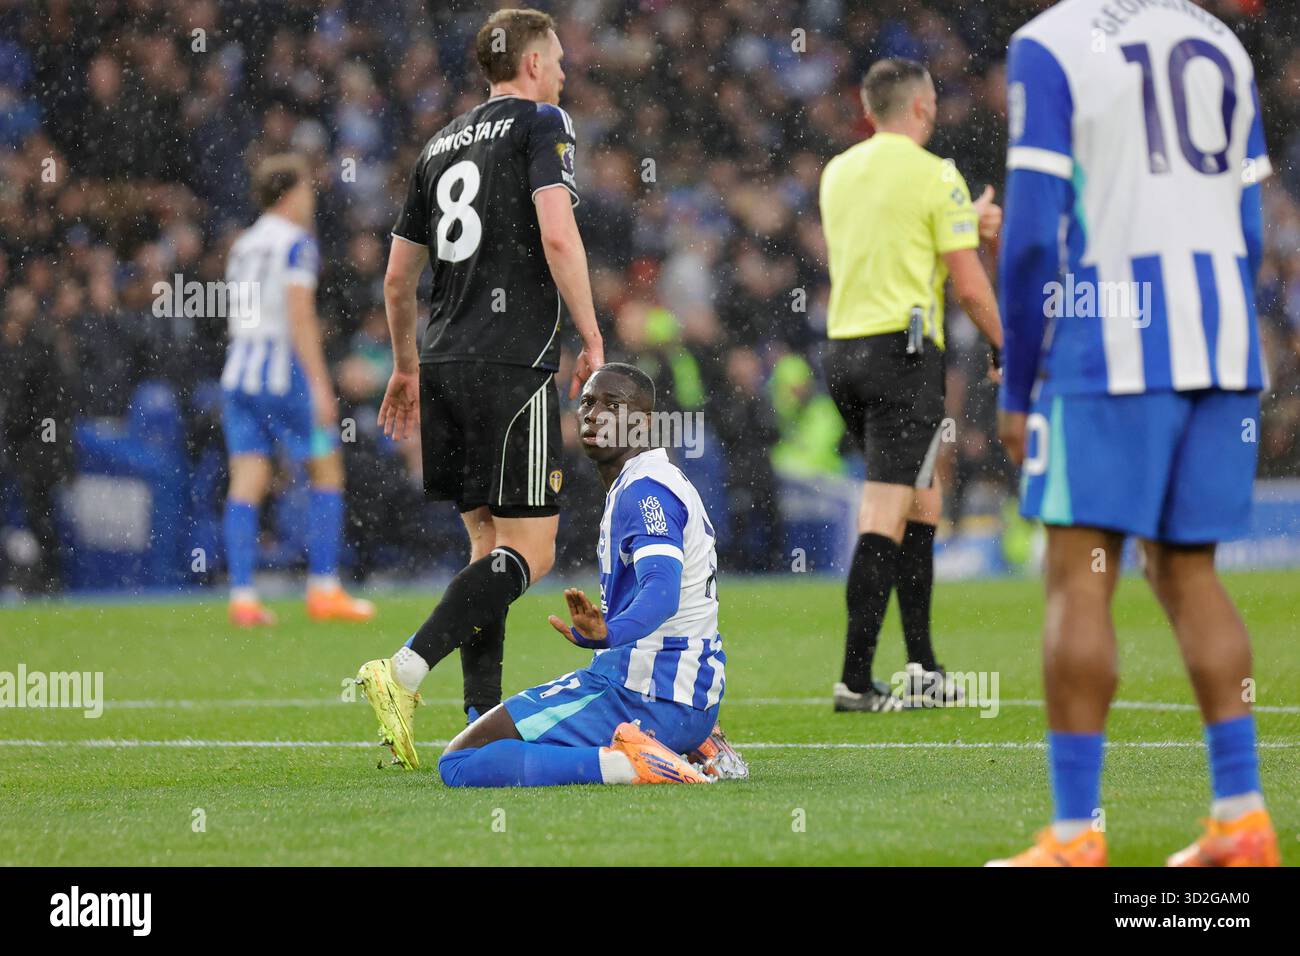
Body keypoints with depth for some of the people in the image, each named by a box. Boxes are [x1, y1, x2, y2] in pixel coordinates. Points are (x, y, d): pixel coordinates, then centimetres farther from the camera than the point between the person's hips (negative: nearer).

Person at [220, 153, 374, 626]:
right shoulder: (296, 243, -7)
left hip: (237, 371, 7)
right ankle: (324, 589, 2)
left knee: (247, 482, 1)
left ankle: (242, 598, -7)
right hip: (281, 370, -7)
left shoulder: (244, 245, 17)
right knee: (327, 471, 4)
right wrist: (320, 385, -16)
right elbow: (300, 317, -15)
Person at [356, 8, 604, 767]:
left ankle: (483, 724, 7)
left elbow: (398, 278, 22)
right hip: (514, 363, -7)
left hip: (445, 362, 8)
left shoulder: (443, 144, 19)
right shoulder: (541, 123, -1)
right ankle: (404, 675, -21)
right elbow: (557, 235, -16)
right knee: (530, 550, -6)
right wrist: (593, 342, -10)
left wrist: (407, 365, 35)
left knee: (489, 542, 12)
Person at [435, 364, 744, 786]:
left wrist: (607, 634, -50)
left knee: (460, 763, -13)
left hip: (642, 695, -10)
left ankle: (626, 764, -22)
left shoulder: (646, 490, -15)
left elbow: (662, 590, -32)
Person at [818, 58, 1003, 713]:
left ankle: (923, 668, 17)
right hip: (903, 349, -7)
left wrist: (968, 227, 26)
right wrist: (1008, 349, 7)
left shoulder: (838, 173, 13)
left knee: (922, 502, 18)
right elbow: (970, 288, -7)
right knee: (884, 518, -9)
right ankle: (855, 680, -14)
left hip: (843, 348, 7)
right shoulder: (936, 176, -7)